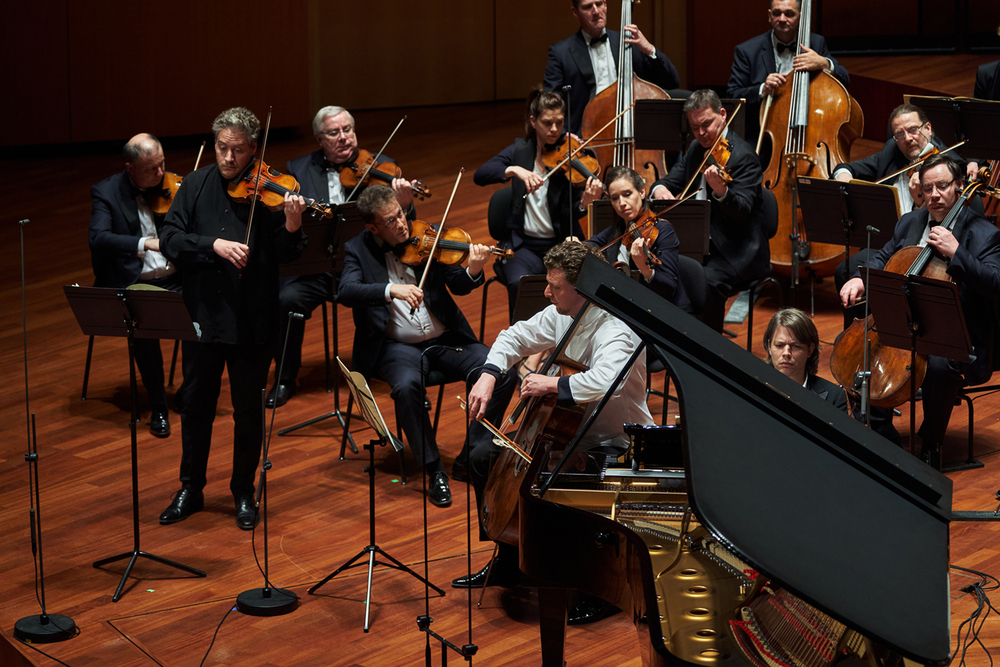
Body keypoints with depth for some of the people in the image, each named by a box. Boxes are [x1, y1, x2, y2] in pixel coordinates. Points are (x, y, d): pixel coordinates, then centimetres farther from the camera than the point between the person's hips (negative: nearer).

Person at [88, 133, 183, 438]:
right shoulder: (106, 192, -3)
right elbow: (98, 238, -20)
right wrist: (145, 244, -34)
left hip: (175, 280, 3)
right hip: (133, 285, -3)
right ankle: (158, 407, -13)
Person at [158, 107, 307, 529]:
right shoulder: (195, 186, 2)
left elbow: (285, 255, -9)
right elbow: (170, 240, -6)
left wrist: (291, 225, -30)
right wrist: (214, 244, -21)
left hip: (251, 320, -2)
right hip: (203, 315, 2)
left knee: (249, 410, 8)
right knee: (196, 405, 13)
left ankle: (243, 492, 24)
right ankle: (191, 490, 29)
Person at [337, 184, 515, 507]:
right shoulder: (358, 249, 0)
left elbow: (458, 286, 0)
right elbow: (346, 292, -19)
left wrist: (473, 271, -24)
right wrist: (391, 290, -35)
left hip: (445, 338, 3)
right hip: (398, 345, -3)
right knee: (406, 386, -36)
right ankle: (435, 471, -18)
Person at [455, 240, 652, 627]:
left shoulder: (616, 331, -28)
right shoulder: (562, 315, -2)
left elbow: (606, 382, -48)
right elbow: (515, 337, 14)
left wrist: (552, 384, -36)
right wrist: (490, 375, -4)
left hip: (614, 446, -9)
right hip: (570, 431, 9)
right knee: (483, 457, 7)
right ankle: (508, 562, 22)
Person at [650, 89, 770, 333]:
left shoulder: (742, 156, -13)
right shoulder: (695, 149, 12)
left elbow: (743, 211, -24)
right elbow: (672, 181, 16)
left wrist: (721, 192, -46)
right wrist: (659, 188, -10)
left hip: (736, 251, -7)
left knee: (707, 283, -34)